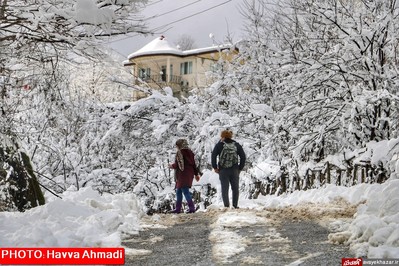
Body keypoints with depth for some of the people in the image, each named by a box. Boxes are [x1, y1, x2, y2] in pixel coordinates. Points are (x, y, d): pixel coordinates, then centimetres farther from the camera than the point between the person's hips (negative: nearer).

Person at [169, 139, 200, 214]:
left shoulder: (180, 153, -10)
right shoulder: (190, 152, 14)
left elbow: (177, 164, -14)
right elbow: (193, 164, 17)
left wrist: (172, 166, 7)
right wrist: (196, 174, 23)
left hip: (183, 174, -9)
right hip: (189, 174, 9)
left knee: (185, 191, -10)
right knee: (178, 191, 14)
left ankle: (191, 207, -16)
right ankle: (178, 208, 17)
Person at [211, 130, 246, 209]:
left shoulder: (219, 145, -1)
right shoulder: (236, 145, 7)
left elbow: (213, 156, -7)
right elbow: (243, 157, 6)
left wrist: (215, 167, 1)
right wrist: (240, 168, 11)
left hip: (223, 170, -2)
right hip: (234, 170, 2)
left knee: (224, 189, 2)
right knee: (235, 189, 13)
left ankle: (226, 206, -4)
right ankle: (235, 205, 12)